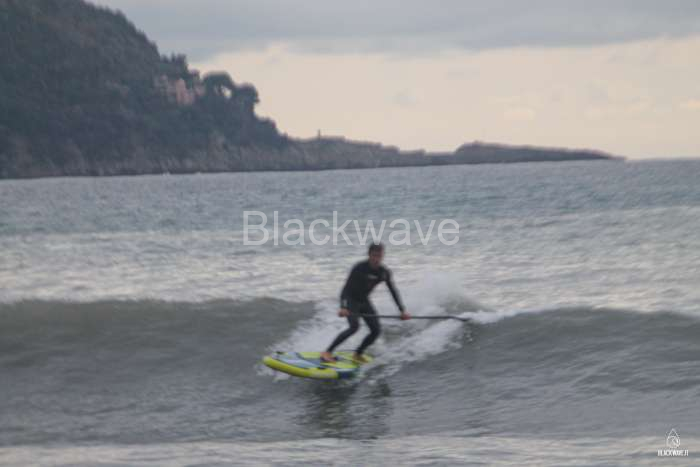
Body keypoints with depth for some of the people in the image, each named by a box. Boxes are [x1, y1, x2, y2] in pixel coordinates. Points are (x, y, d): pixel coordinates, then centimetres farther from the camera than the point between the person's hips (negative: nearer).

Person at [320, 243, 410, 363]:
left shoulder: (384, 272, -9)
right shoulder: (359, 268, -24)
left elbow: (393, 292, -1)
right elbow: (346, 288, -28)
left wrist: (402, 310, -12)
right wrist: (343, 307, -42)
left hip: (364, 301, 6)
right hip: (351, 299, -6)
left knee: (376, 330, -5)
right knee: (355, 326, -27)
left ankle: (358, 354, 15)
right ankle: (327, 352, -26)